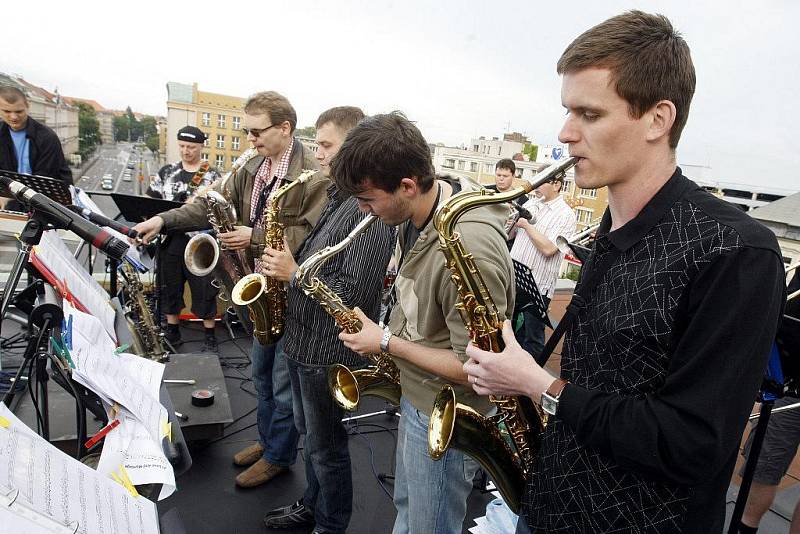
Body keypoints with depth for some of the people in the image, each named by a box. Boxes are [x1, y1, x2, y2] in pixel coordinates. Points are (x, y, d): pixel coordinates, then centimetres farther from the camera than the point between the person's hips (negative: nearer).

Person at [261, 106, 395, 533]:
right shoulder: (337, 199, 9)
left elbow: (353, 293, -28)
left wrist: (294, 273, -19)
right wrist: (287, 263, 1)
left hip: (329, 352, -10)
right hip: (304, 341, 10)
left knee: (326, 446, 9)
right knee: (310, 434, 25)